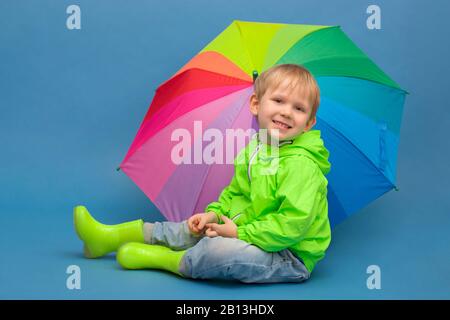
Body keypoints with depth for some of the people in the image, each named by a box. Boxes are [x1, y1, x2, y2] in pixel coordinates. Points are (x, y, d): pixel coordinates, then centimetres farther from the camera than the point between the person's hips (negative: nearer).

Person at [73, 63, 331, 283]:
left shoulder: (302, 164, -23)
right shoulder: (252, 150, 5)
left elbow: (293, 223, -27)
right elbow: (235, 193, 17)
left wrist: (241, 233, -20)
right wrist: (214, 214, -2)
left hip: (291, 256, -8)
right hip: (249, 234, 8)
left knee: (218, 249, -33)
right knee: (192, 228, 8)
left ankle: (162, 259, -6)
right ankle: (110, 236, 20)